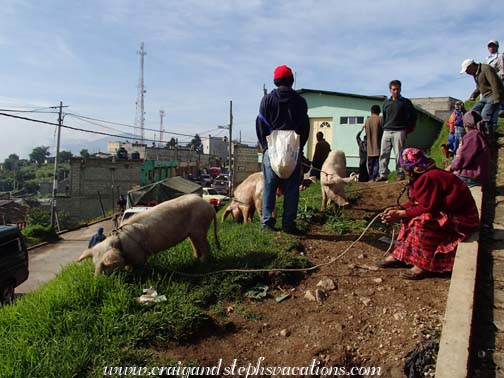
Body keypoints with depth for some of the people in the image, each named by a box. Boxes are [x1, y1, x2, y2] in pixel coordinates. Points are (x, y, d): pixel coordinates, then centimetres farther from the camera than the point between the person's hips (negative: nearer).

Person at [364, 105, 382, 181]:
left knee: (370, 164, 9)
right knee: (377, 163, -4)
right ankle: (375, 177, -9)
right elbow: (383, 131, -5)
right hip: (378, 147, -4)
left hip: (370, 148, 4)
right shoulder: (380, 119, -7)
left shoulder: (367, 121, 6)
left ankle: (371, 178, 9)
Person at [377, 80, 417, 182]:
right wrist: (384, 128, 10)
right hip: (387, 132, 4)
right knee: (383, 154, -2)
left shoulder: (405, 102, 5)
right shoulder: (386, 103, 16)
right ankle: (383, 175, 1)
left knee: (399, 154, -6)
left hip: (399, 131, -4)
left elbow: (413, 116, 7)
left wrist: (408, 128, 1)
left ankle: (400, 174, 0)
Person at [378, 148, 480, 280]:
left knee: (423, 221, -30)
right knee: (410, 217, 5)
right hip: (447, 213, 11)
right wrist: (398, 209, 2)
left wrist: (400, 214, -18)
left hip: (461, 219, -11)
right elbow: (416, 202, 12)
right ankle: (399, 255, 4)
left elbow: (428, 207, -25)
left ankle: (422, 266, -20)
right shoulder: (426, 175, 7)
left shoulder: (429, 178, -24)